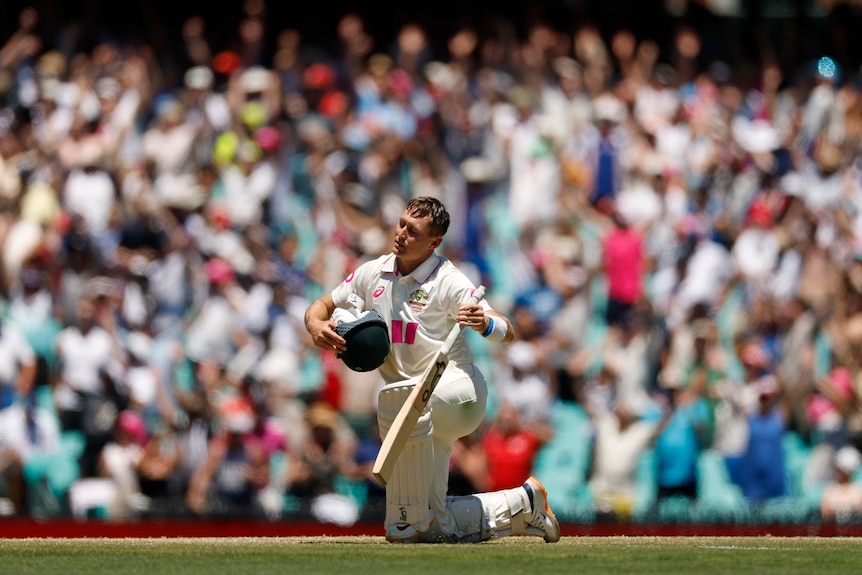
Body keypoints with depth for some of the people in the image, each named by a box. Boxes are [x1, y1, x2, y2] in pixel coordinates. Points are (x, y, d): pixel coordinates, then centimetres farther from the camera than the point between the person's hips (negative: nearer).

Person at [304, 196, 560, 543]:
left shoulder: (448, 282, -11)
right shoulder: (373, 273, 5)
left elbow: (508, 333, -16)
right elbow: (322, 305, 14)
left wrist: (483, 322, -40)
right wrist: (316, 325, -11)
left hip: (460, 388, -7)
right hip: (427, 415, 7)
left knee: (399, 394, -41)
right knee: (437, 529, 4)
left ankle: (412, 518, -32)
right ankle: (524, 504, 27)